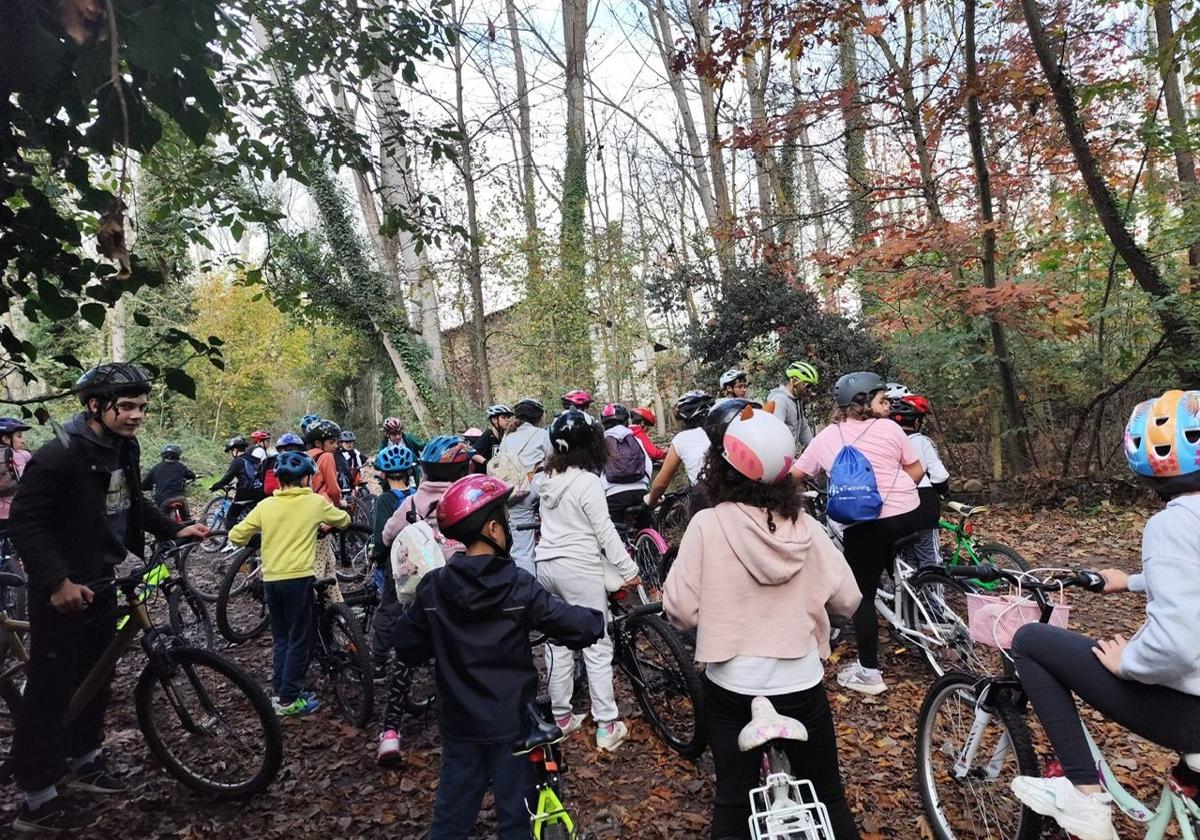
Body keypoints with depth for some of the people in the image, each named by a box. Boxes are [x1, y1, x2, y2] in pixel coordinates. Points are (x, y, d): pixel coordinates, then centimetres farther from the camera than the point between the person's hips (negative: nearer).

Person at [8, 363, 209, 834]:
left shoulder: (124, 448, 3)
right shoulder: (61, 455, -21)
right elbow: (25, 522, -21)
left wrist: (174, 531, 8)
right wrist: (57, 580, -27)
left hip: (101, 581, 8)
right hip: (63, 590, -8)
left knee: (96, 677, 19)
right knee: (51, 687, 2)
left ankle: (83, 762, 37)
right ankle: (37, 800, 15)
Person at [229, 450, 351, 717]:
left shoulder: (265, 505, 4)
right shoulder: (315, 502, -1)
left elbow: (236, 536, 5)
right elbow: (344, 520, 15)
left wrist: (257, 540, 25)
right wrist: (325, 522, 36)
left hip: (270, 579, 4)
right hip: (298, 578, -4)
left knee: (281, 638, 18)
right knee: (300, 640, 5)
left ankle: (281, 691, 23)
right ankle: (289, 700, 7)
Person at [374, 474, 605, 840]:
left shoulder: (433, 588, -8)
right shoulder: (518, 586, -18)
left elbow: (409, 648, 0)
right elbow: (573, 624, -16)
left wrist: (391, 620, 20)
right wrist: (598, 622, 5)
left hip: (458, 720, 3)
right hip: (510, 720, -3)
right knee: (515, 809, 14)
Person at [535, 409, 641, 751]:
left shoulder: (548, 478, 6)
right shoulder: (587, 482, -16)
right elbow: (605, 531, -15)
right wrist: (628, 569, -8)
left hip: (547, 564, 7)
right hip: (579, 569, -7)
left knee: (557, 644, 16)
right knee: (598, 648, 2)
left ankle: (561, 717, 27)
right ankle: (607, 727, 8)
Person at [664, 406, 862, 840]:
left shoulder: (708, 524, -14)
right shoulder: (805, 527, -6)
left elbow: (681, 609, -14)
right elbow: (847, 599, 0)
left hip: (731, 685, -2)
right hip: (800, 683, 2)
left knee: (733, 803, 16)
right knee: (829, 799, 21)